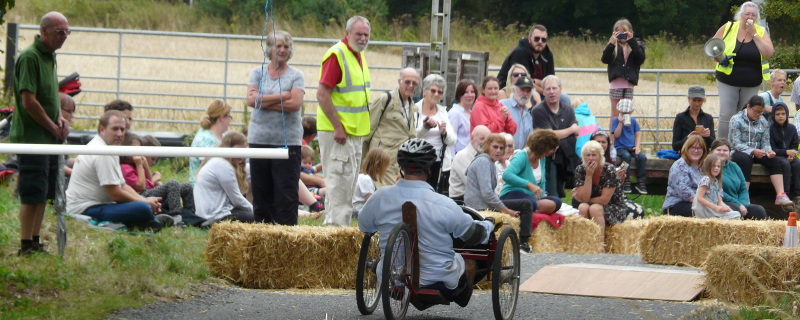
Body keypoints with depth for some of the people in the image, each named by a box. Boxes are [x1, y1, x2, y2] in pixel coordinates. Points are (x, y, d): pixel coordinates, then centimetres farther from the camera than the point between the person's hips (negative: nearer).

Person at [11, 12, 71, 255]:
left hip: (50, 138, 9)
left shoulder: (49, 57, 14)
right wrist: (54, 127, -11)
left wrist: (60, 120, 7)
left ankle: (35, 242, 18)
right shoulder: (30, 57, -15)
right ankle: (26, 246, -3)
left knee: (44, 194, 12)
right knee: (32, 194, -8)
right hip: (32, 137, -9)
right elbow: (29, 101, -20)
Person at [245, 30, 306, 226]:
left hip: (288, 141, -3)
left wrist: (264, 102, -8)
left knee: (286, 194, -6)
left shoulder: (296, 76, 4)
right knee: (261, 193, 5)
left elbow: (295, 103, -11)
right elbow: (251, 99, -5)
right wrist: (282, 96, -8)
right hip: (260, 139, 3)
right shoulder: (258, 73, 11)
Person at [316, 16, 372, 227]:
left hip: (355, 131, 10)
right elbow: (323, 94, -21)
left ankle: (335, 225, 21)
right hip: (337, 132, -10)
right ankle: (337, 226, -6)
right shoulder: (336, 55, -15)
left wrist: (362, 128, 16)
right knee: (339, 181, -8)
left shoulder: (358, 55, 14)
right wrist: (338, 127, -22)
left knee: (349, 183, 14)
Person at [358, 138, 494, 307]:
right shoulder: (443, 205, -21)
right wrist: (489, 225, 19)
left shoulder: (380, 198, -13)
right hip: (438, 280, -3)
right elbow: (475, 235, -5)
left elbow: (363, 226, 8)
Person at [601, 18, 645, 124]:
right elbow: (605, 59, -10)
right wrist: (612, 43, -20)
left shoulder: (635, 46, 7)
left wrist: (632, 41, -15)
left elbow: (641, 58, -11)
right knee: (615, 115, 3)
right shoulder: (613, 47, 4)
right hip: (616, 84, -1)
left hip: (629, 85, 1)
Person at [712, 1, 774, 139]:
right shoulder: (728, 28, -1)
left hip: (751, 84, 2)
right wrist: (718, 58, -13)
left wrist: (754, 34, -14)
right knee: (726, 116, -9)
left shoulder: (761, 32, 1)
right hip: (728, 81, -2)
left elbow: (768, 53, -13)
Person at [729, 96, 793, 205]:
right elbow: (736, 143, -11)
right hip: (740, 152, -5)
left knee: (774, 161, -22)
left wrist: (768, 151, -18)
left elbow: (765, 143, 6)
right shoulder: (736, 120, -2)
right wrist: (753, 151, -24)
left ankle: (781, 195, -33)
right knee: (745, 160, -38)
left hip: (757, 153, 5)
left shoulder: (763, 122, 13)